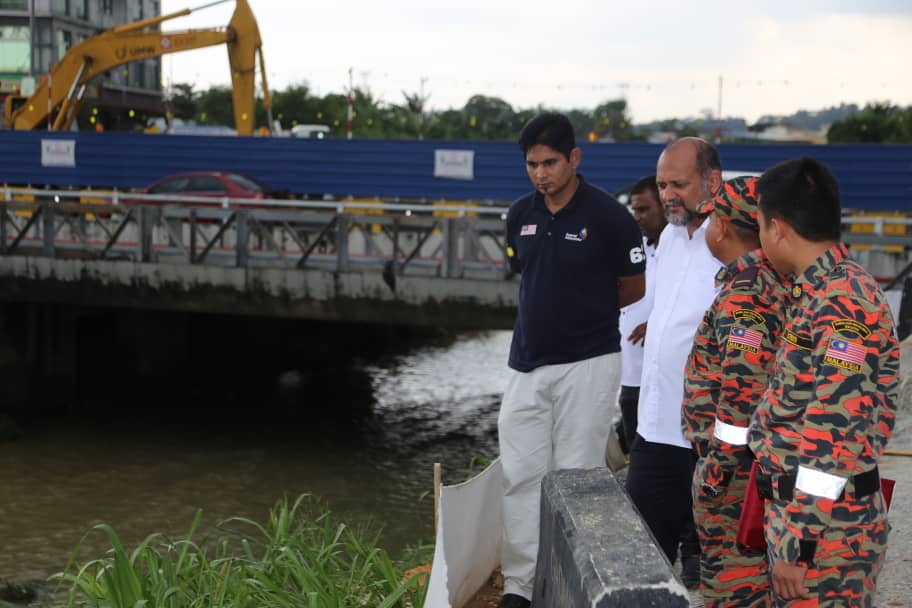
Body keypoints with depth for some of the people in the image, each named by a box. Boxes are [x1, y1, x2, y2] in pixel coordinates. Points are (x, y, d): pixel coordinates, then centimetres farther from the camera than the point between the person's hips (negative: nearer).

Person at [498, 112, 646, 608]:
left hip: (587, 365, -5)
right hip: (527, 364, 5)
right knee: (520, 475, 5)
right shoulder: (520, 214, 5)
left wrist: (584, 310, 9)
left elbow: (634, 289, 1)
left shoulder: (608, 216, -10)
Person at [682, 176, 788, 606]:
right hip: (762, 457, 10)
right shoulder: (773, 280, 11)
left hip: (735, 461, -10)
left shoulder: (743, 292, -19)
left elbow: (744, 382, -25)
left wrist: (718, 463, -20)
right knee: (753, 571, 18)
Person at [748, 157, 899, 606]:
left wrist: (801, 542, -22)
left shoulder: (840, 303, -19)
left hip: (823, 524, -9)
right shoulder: (820, 292, 11)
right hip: (794, 508, 9)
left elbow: (839, 431, -24)